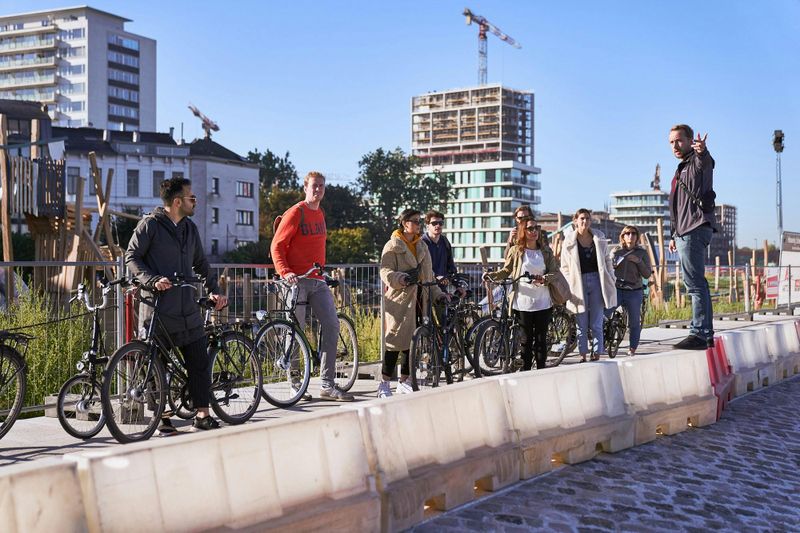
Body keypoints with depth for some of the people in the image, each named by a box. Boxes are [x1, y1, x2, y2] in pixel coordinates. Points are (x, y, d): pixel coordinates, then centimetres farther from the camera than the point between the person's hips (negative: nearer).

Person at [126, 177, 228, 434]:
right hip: (158, 309, -5)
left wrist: (214, 291, 19)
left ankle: (202, 414, 12)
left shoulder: (190, 228, 16)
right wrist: (153, 280, -19)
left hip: (188, 309, 6)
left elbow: (201, 263, 26)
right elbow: (132, 257, -6)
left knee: (200, 361, 3)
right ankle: (163, 417, 13)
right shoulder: (150, 224, -3)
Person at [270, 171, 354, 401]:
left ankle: (328, 384, 0)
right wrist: (284, 271, -22)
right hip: (296, 280, -7)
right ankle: (294, 382, 12)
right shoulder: (295, 213, -5)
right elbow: (276, 246, -9)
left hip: (318, 280, 7)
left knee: (332, 325, -3)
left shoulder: (320, 214, 17)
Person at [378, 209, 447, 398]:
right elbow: (385, 272, -11)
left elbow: (428, 274, 25)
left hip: (417, 299, 6)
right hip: (399, 299, -6)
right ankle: (384, 384, -3)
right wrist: (402, 278, -29)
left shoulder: (422, 246, 20)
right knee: (396, 339, -10)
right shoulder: (393, 246, -1)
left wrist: (437, 293, 16)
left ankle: (403, 382, 16)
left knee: (412, 341, 5)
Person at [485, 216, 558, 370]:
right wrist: (491, 275, -14)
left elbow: (555, 272, 6)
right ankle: (525, 370, 11)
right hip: (523, 302, -1)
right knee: (526, 339, 3)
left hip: (543, 303, 1)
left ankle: (541, 370, 14)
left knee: (541, 339, 5)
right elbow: (505, 271, 4)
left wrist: (544, 279, -14)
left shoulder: (546, 251, 7)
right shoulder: (516, 251, 2)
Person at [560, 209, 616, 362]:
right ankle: (583, 355, 11)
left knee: (596, 324, 2)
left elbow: (607, 260, 12)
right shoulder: (569, 241, 1)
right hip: (578, 283, -1)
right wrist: (570, 285, -6)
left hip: (596, 280, 1)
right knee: (581, 324, 4)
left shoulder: (599, 237, 7)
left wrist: (611, 281, 6)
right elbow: (564, 267, 3)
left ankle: (597, 354, 7)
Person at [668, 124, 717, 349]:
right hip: (685, 232, 10)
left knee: (695, 284, -14)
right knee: (698, 283, 10)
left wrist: (702, 151, -55)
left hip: (696, 230, -10)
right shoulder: (682, 169, 26)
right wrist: (675, 235, 27)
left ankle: (698, 333, -16)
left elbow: (706, 160, -32)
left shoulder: (699, 162, -3)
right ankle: (706, 335, 14)